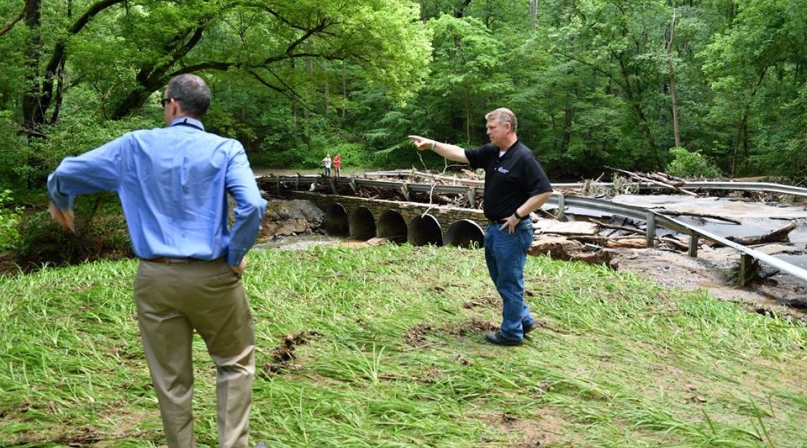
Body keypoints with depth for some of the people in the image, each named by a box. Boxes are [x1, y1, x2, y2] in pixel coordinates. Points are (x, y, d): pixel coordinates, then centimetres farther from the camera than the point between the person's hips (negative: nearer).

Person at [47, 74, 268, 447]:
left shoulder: (134, 146, 3)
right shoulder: (225, 149, -4)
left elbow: (64, 175, 12)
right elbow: (252, 206, -20)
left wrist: (60, 202, 34)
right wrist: (235, 256, -5)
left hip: (155, 278, 2)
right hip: (212, 276, -2)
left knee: (171, 380, 14)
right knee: (235, 363, 17)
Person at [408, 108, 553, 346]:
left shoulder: (523, 157, -18)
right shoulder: (491, 152, 6)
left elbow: (544, 192, -21)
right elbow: (460, 154, 10)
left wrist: (518, 215, -19)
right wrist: (431, 144, 2)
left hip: (512, 231, -9)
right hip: (494, 228, 9)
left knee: (509, 282, 2)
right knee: (500, 278, 19)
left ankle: (511, 333, 15)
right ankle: (524, 320, 33)